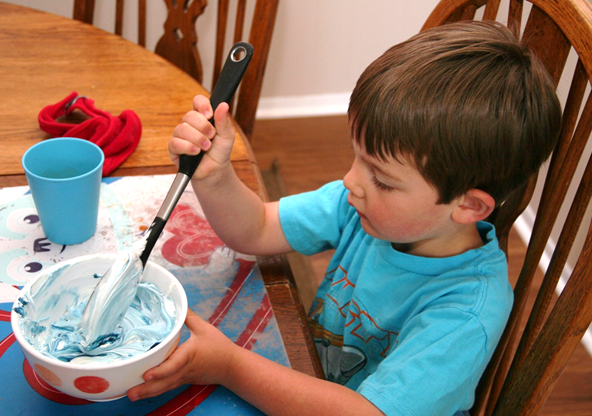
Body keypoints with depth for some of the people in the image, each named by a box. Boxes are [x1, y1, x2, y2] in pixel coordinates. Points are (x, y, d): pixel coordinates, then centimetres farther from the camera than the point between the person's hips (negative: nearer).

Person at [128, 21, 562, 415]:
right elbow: (256, 231, -3)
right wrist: (212, 176, -23)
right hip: (306, 380, 5)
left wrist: (230, 366, -34)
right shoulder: (361, 207, -13)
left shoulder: (467, 314, -31)